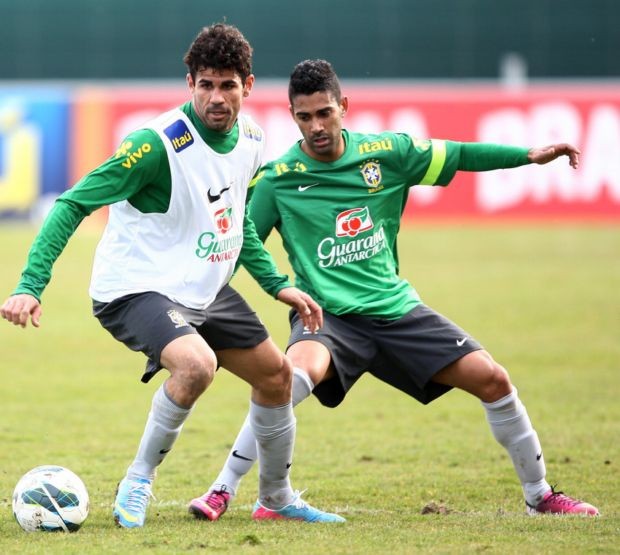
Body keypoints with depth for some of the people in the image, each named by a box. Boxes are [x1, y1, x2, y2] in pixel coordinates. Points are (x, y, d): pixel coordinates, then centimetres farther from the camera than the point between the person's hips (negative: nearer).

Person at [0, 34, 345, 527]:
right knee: (197, 364, -34)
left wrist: (278, 284, 16)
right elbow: (73, 204, -21)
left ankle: (277, 499, 35)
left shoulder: (250, 139, 0)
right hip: (136, 290, -8)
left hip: (206, 290, 8)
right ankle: (138, 483, -13)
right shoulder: (158, 144, -24)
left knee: (277, 374, 12)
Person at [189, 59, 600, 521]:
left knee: (492, 380, -4)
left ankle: (539, 495, 17)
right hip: (327, 315, -4)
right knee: (296, 375, -36)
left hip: (395, 308, 4)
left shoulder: (387, 152, 1)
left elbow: (457, 156, 11)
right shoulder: (277, 179, -6)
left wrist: (530, 155, 5)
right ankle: (222, 491, -24)